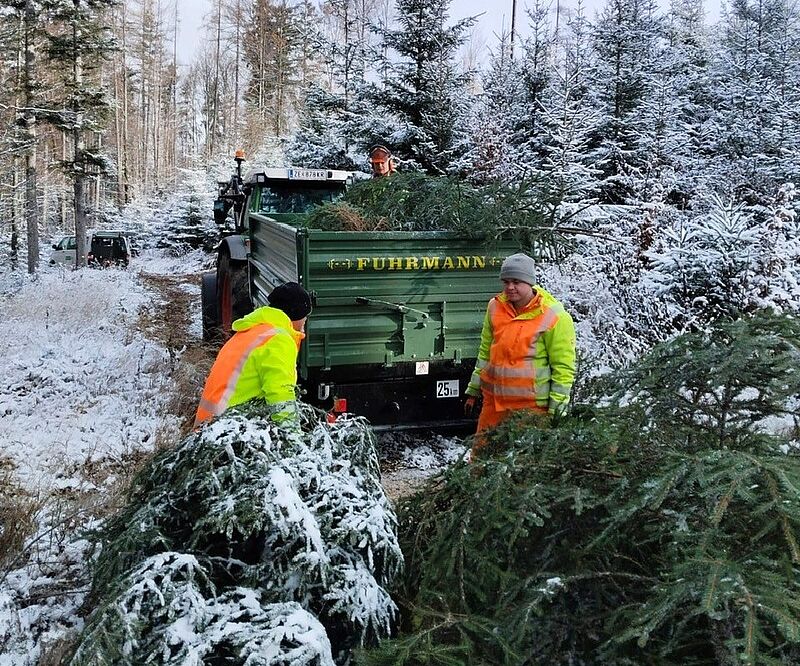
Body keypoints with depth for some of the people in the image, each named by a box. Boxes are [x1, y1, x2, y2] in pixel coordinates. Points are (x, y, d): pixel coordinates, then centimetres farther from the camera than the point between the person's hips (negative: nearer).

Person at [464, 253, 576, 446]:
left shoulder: (554, 316, -10)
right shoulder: (495, 307, 7)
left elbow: (564, 366, -8)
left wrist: (556, 408, -10)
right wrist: (474, 390, 17)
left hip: (531, 405, -5)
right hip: (493, 399, 5)